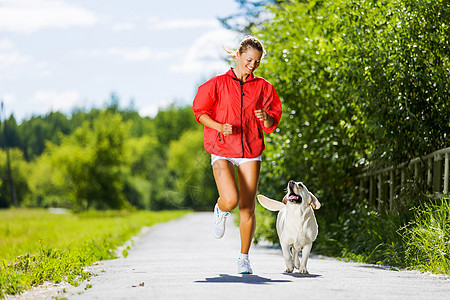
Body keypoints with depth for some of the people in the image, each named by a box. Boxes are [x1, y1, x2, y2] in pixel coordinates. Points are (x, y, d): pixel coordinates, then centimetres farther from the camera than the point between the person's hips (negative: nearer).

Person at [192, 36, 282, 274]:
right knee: (231, 200, -20)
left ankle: (244, 257, 16)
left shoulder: (262, 87, 6)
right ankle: (220, 211, 18)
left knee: (248, 208, 1)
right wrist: (220, 127, -13)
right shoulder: (218, 84, 0)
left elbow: (272, 124, 9)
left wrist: (266, 118, -15)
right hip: (222, 149, -2)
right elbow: (200, 111, 4)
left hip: (250, 151, 2)